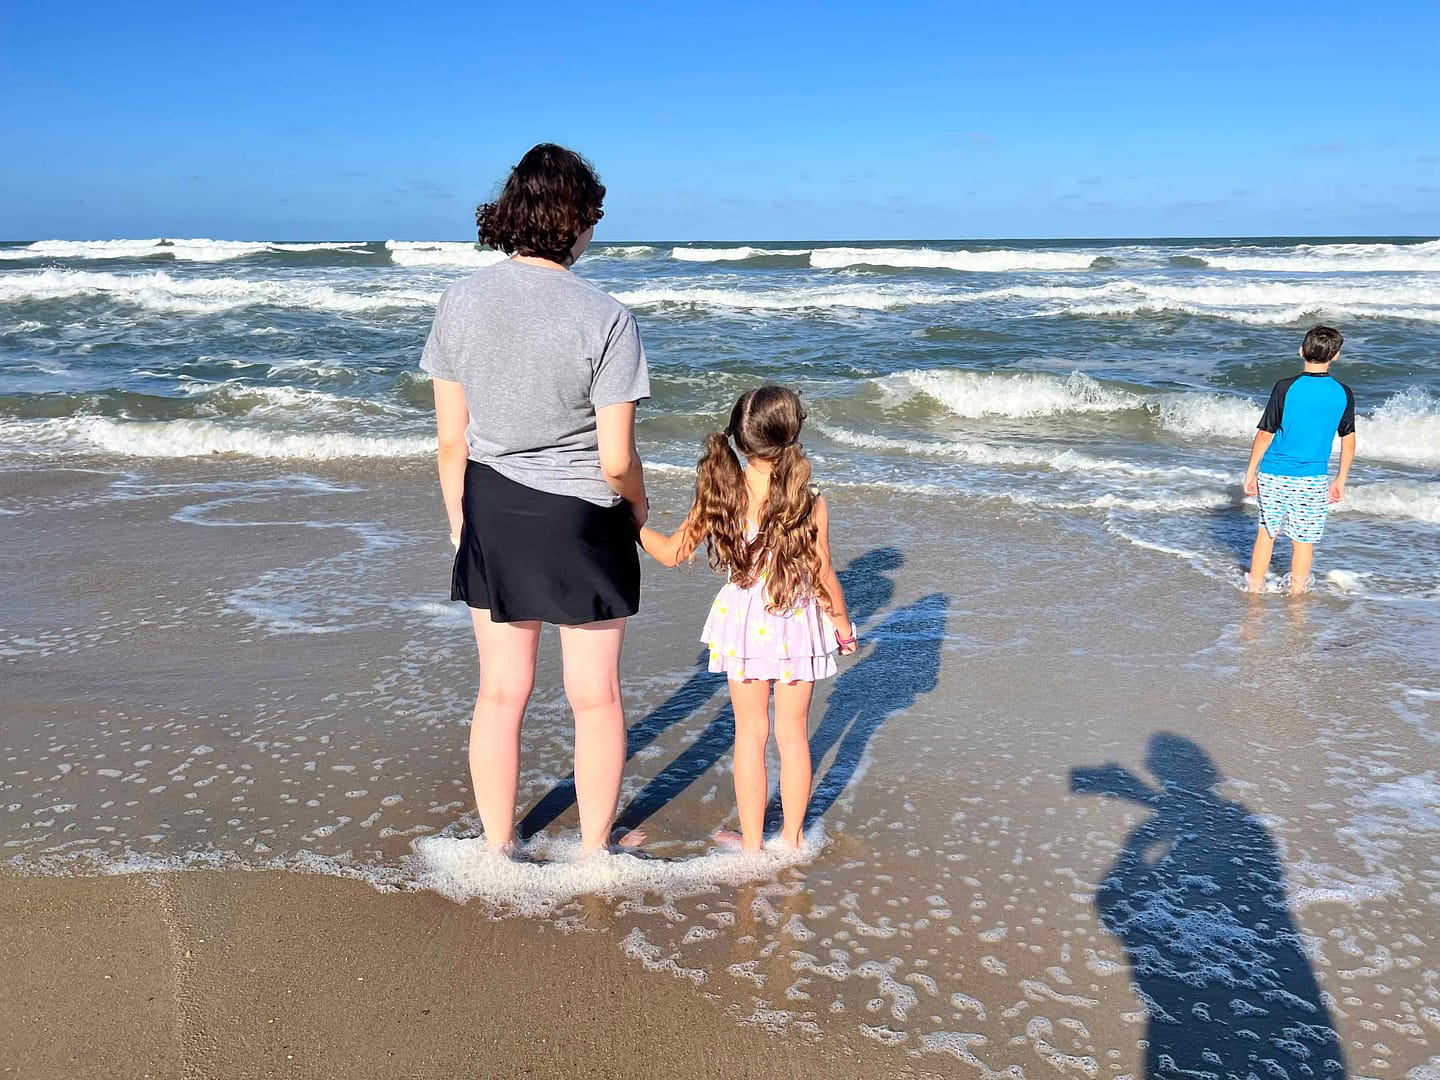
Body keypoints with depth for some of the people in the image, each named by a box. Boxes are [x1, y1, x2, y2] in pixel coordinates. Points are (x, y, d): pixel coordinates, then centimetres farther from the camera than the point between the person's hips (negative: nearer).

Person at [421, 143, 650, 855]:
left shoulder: (460, 302, -6)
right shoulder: (606, 320, -18)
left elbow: (451, 441, -1)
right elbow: (616, 460, -16)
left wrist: (459, 521, 12)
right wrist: (637, 504, 6)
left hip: (493, 512, 4)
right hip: (583, 518, -4)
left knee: (501, 692, 17)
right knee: (595, 695, 14)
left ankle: (496, 847, 32)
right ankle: (594, 849, 30)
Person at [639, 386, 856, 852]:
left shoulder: (719, 495, -11)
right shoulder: (811, 504, -15)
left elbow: (671, 553, -3)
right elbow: (823, 577, -7)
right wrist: (841, 623, 10)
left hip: (744, 625, 1)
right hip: (797, 626, -1)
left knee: (750, 732, 13)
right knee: (793, 733, 14)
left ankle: (752, 841, 22)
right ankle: (792, 837, 27)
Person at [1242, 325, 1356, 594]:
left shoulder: (1285, 388, -11)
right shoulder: (1343, 394, -3)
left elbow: (1265, 434, -8)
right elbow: (1348, 439, 5)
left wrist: (1250, 471, 3)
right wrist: (1341, 480, 16)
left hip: (1274, 475, -1)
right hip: (1313, 480, 1)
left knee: (1266, 532, 14)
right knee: (1304, 541, 10)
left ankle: (1254, 588, 22)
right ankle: (1296, 592, 19)